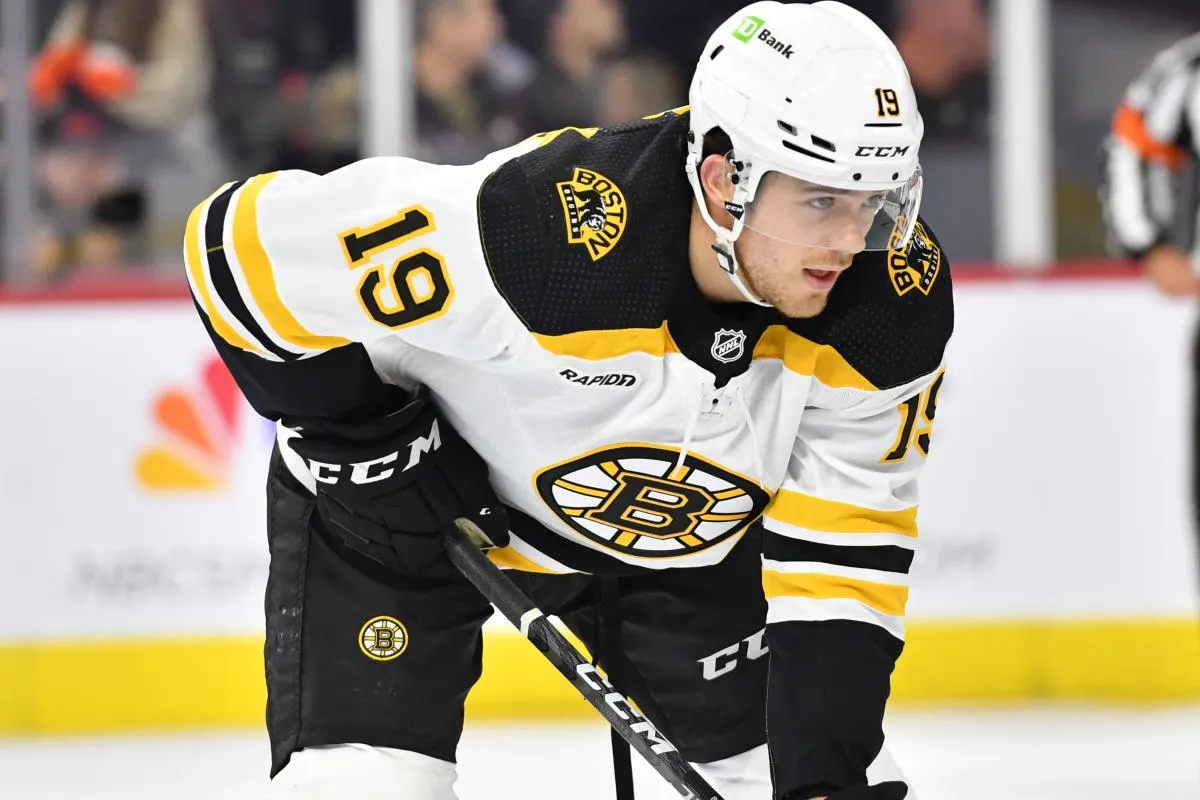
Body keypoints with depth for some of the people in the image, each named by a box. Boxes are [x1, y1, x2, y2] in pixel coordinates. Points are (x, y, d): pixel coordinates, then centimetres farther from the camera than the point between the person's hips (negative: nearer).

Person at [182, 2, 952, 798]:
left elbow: (843, 554, -18)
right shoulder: (540, 229, -40)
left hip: (679, 522, 4)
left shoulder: (896, 307, -26)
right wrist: (375, 443, -20)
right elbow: (246, 240, -29)